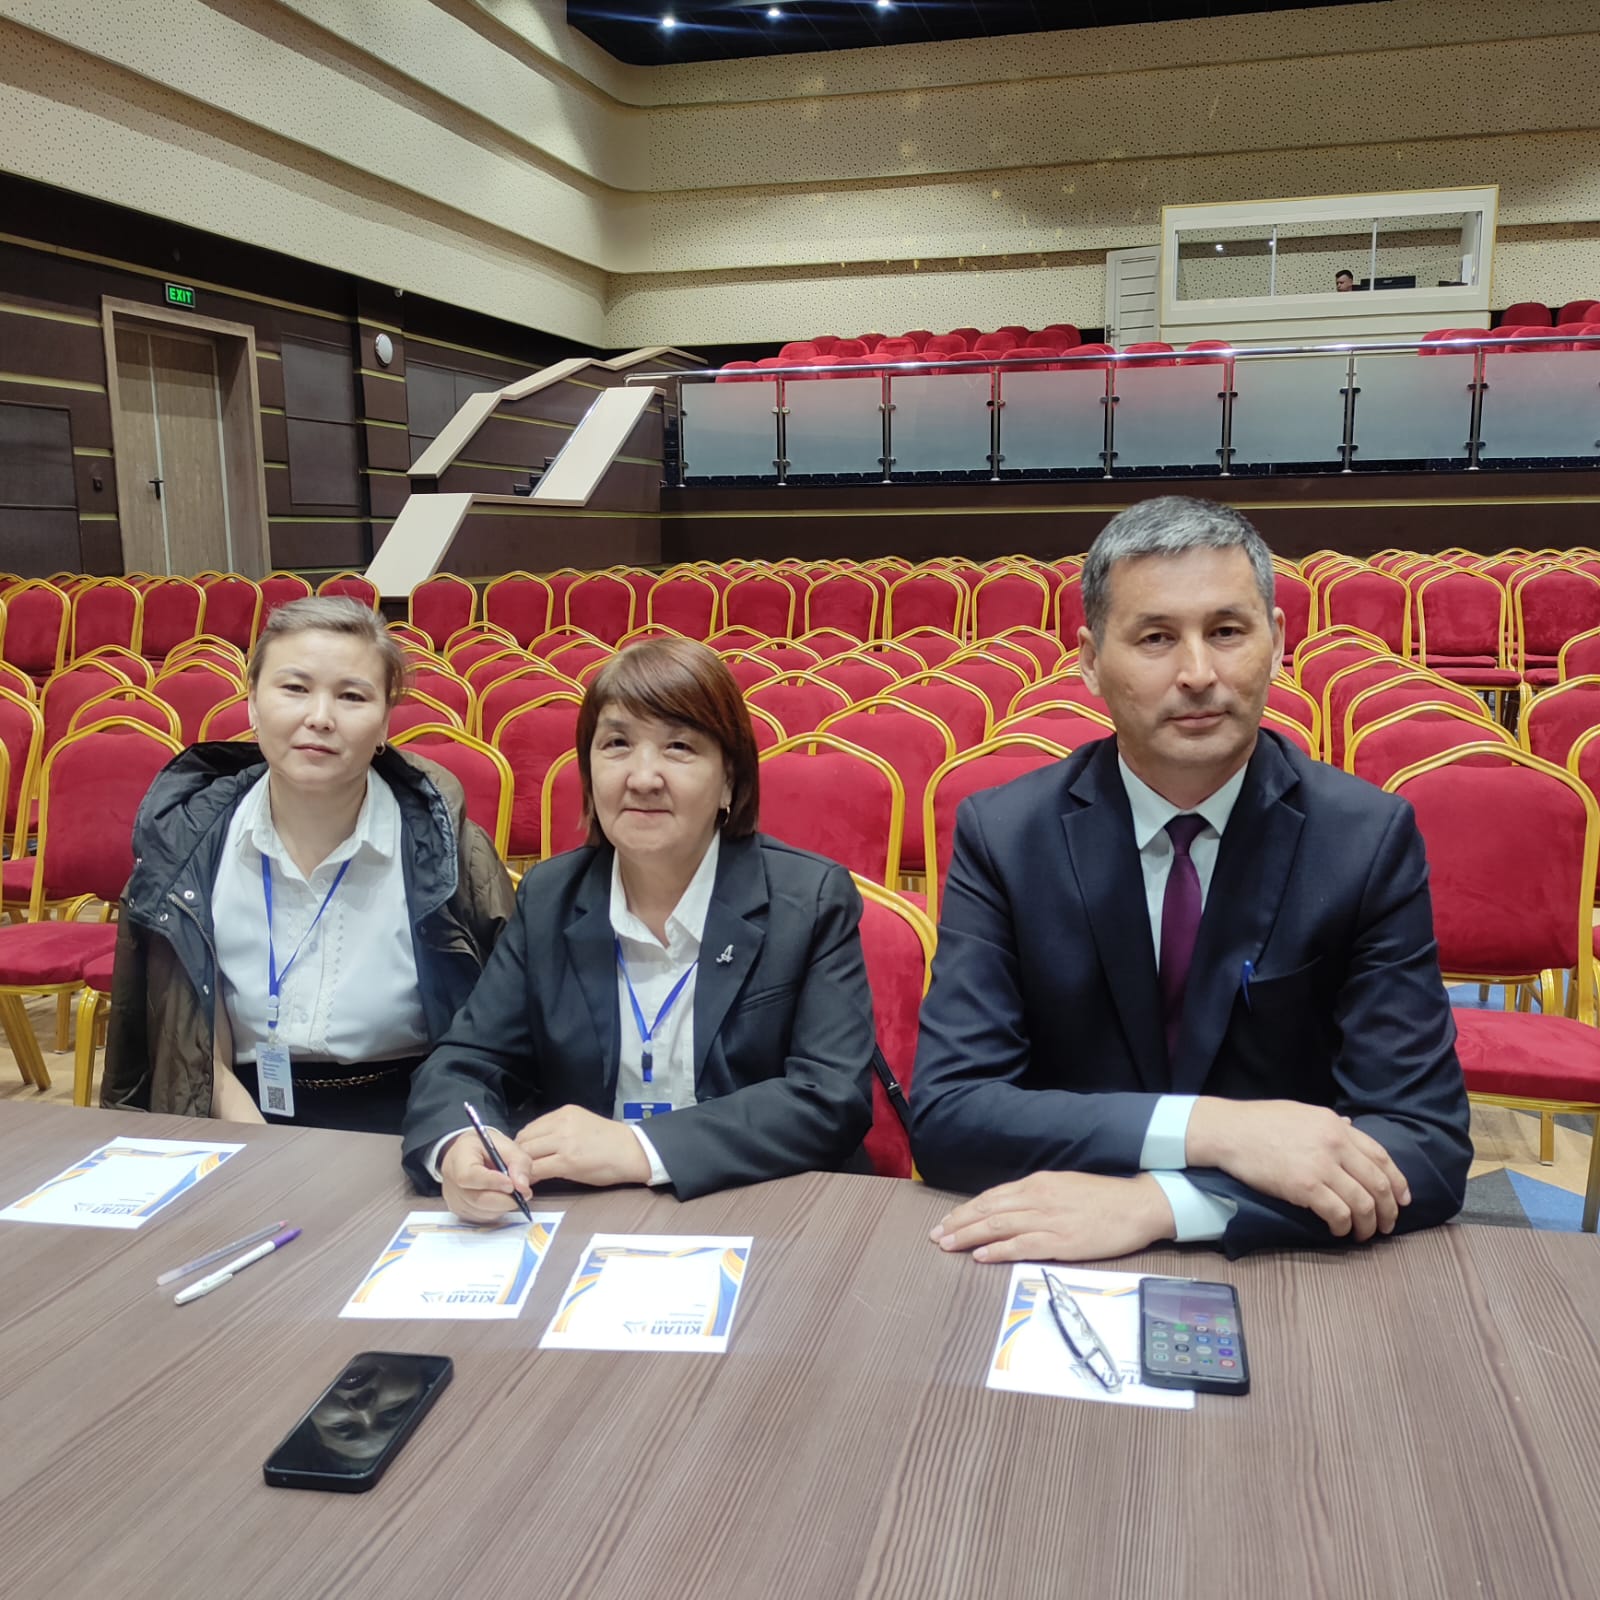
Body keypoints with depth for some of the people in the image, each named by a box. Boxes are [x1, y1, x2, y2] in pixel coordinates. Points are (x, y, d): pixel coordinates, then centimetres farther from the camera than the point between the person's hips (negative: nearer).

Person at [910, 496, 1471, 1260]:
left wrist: (1158, 1202, -24)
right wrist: (1209, 1127, -24)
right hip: (1065, 1261, 0)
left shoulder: (1369, 841, -7)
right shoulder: (1001, 835, -7)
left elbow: (1428, 1148, -12)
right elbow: (943, 1114, -13)